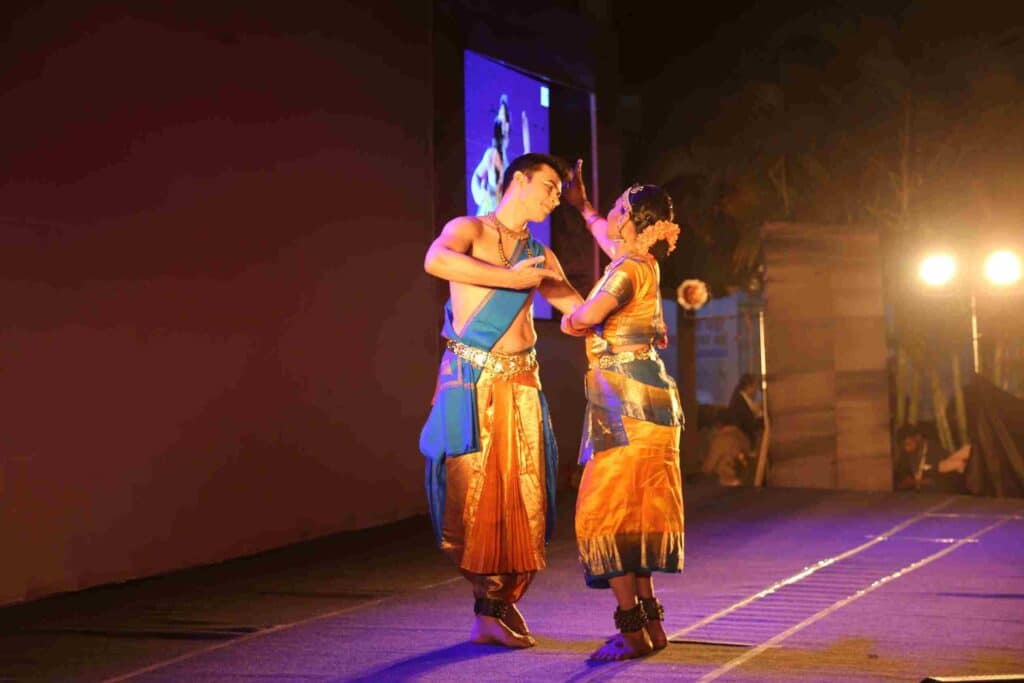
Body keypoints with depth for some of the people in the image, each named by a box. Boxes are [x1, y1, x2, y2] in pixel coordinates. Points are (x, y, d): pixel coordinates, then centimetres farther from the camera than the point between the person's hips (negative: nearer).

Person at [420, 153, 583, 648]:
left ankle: (497, 607, 10)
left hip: (521, 383, 5)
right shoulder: (469, 230, 2)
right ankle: (495, 601, 12)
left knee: (524, 495, -2)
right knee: (471, 495, -5)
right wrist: (511, 278, -22)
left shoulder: (540, 258, 19)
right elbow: (436, 261, -21)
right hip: (470, 379, -5)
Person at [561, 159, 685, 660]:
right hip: (635, 402, 9)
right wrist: (582, 206, 52)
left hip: (628, 404, -9)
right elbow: (607, 239, 40)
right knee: (632, 515, 13)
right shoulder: (640, 263, 15)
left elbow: (584, 317, -27)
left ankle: (633, 629, -7)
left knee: (607, 513, -7)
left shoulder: (630, 269, -13)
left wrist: (571, 321, -3)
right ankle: (651, 623, 17)